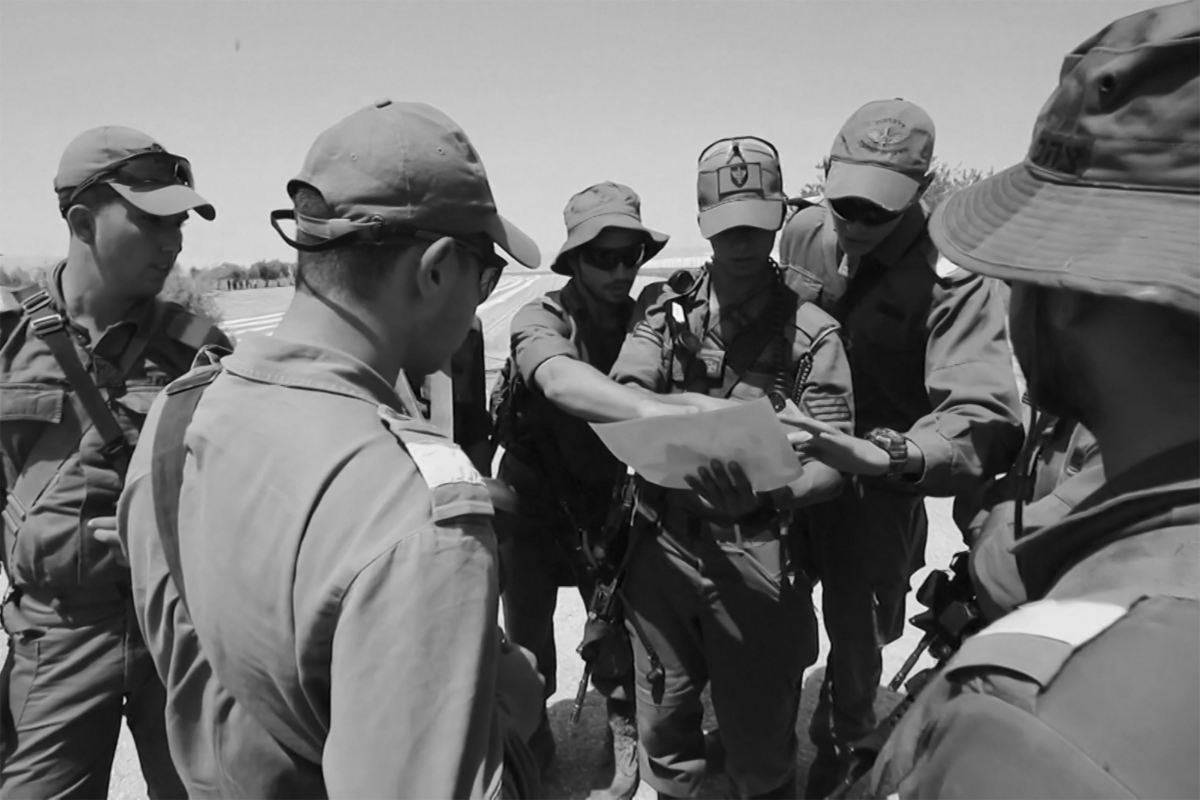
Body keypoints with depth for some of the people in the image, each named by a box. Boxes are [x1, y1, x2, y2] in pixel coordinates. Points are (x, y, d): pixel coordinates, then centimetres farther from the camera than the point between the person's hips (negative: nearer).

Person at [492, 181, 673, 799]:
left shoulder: (646, 315, -8)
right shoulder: (542, 319, -22)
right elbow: (559, 379, -46)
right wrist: (653, 411, -61)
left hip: (606, 500, 2)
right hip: (533, 504, -1)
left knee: (617, 630, 5)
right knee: (526, 639, 11)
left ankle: (625, 737, 32)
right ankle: (530, 736, 38)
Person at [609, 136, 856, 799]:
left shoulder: (809, 331, -4)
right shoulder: (670, 311, 3)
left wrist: (764, 489, -28)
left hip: (756, 560, -2)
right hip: (663, 545, 2)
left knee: (758, 733, 13)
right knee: (662, 721, 18)